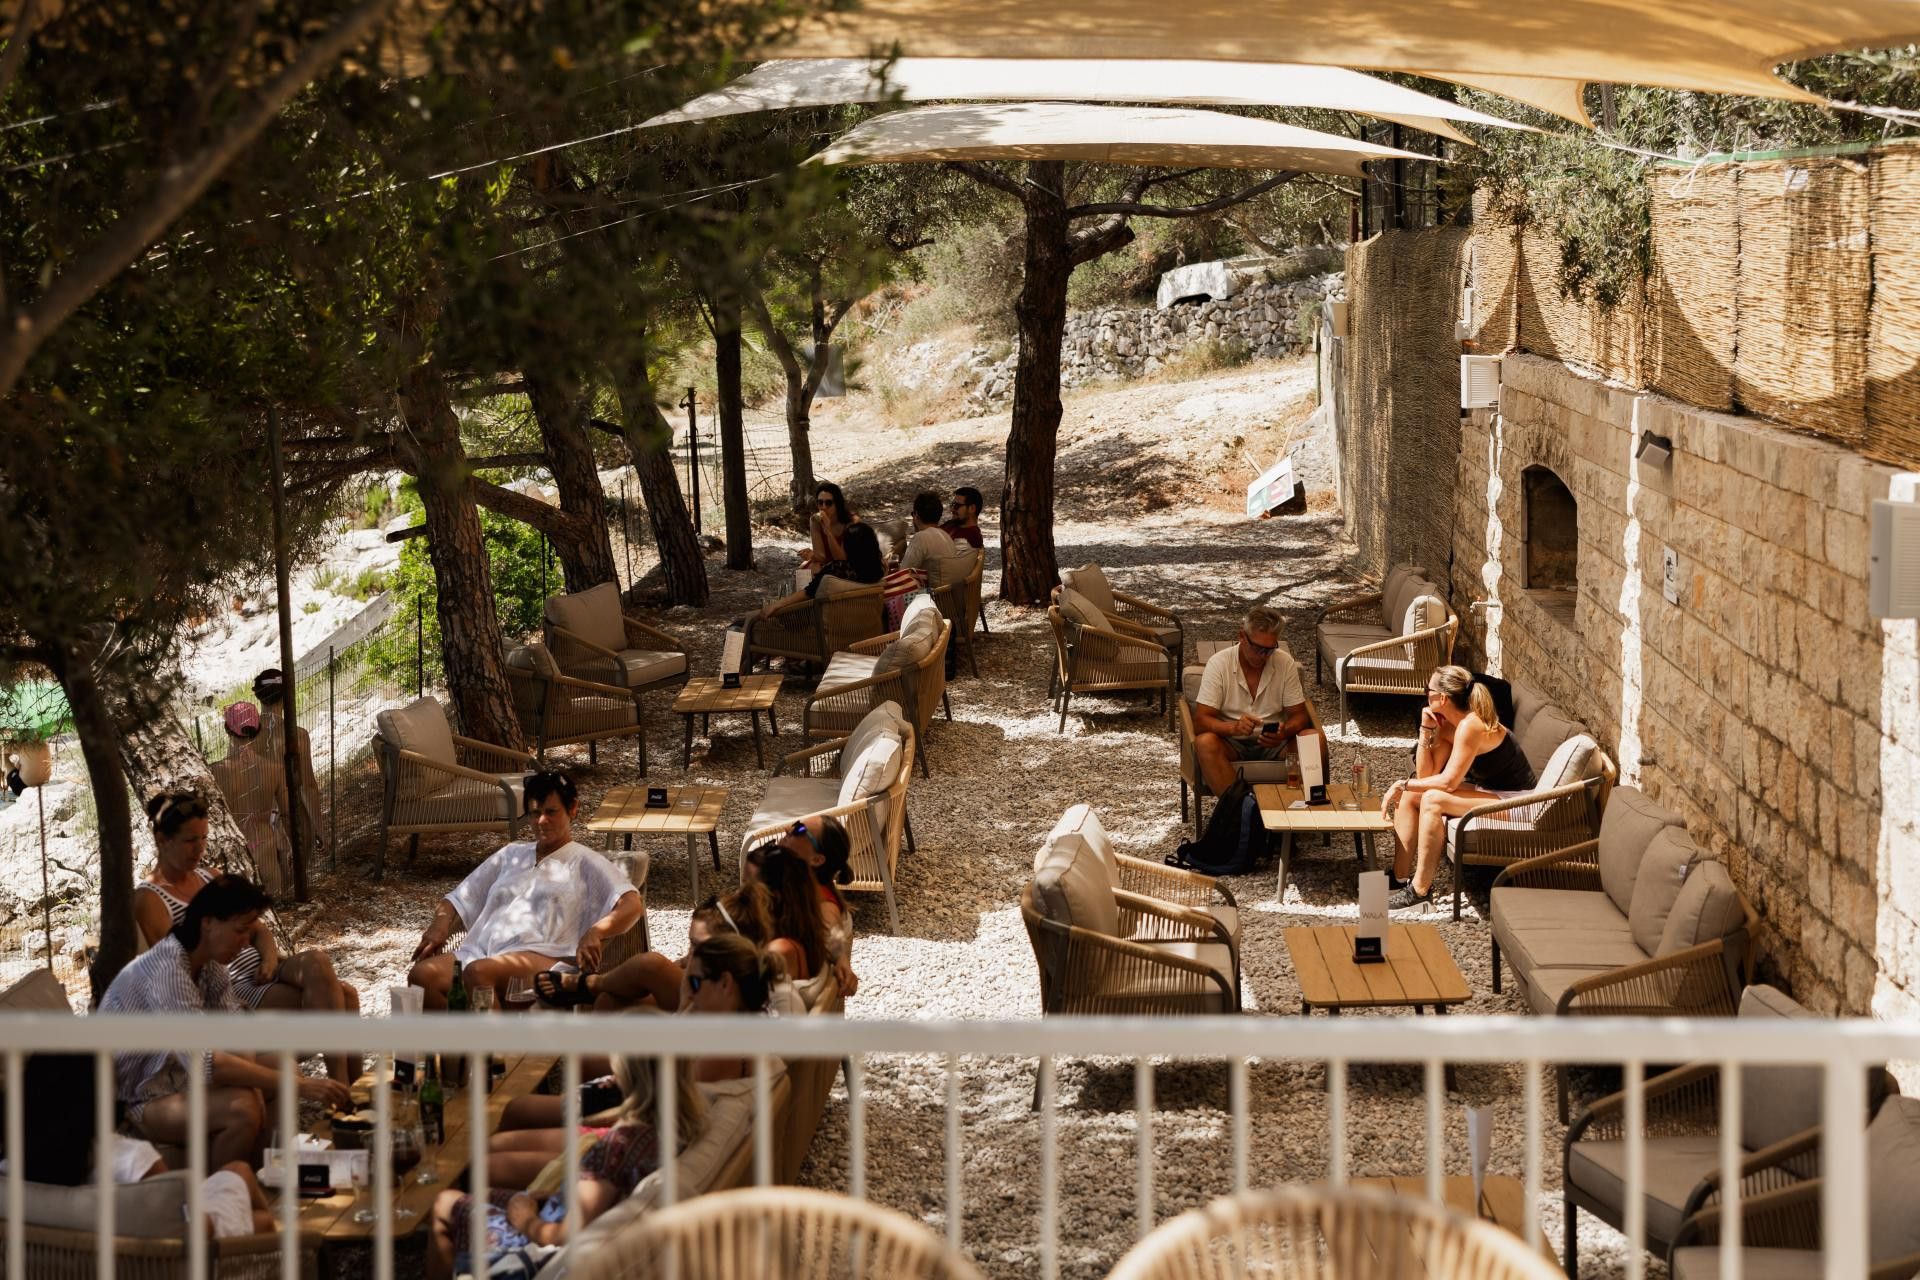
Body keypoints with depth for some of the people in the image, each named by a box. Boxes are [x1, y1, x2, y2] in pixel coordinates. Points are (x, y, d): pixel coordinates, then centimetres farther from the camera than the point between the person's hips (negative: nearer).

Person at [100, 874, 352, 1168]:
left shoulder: (209, 964, 3)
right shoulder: (167, 968, -27)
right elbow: (202, 1062, -37)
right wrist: (297, 1085, -38)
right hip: (132, 1101, -9)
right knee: (241, 1108, -28)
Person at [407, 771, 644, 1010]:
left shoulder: (585, 863, 17)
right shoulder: (511, 854, 33)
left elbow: (632, 905, 1)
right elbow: (459, 900, 33)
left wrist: (594, 933, -20)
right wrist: (441, 921, 8)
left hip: (541, 957, -5)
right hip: (481, 952, 5)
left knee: (479, 972, -39)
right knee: (421, 975, -28)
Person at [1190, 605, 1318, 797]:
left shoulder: (1285, 663, -1)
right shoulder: (1218, 664, -8)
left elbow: (1299, 715, 1)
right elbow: (1201, 721, -13)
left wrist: (1284, 732, -24)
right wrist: (1234, 727, -34)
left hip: (1273, 744, 2)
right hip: (1232, 744, -2)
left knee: (1314, 738, -25)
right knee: (1205, 743, -34)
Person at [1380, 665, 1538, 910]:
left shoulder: (1470, 726, -25)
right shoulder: (1447, 725, 2)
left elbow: (1448, 782, -25)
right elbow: (1426, 774, 0)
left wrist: (1403, 784, -16)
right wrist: (1426, 730, -7)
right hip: (1487, 790, 10)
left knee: (1433, 799, -28)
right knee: (1409, 796, 1)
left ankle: (1420, 891, -21)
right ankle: (1400, 878, 0)